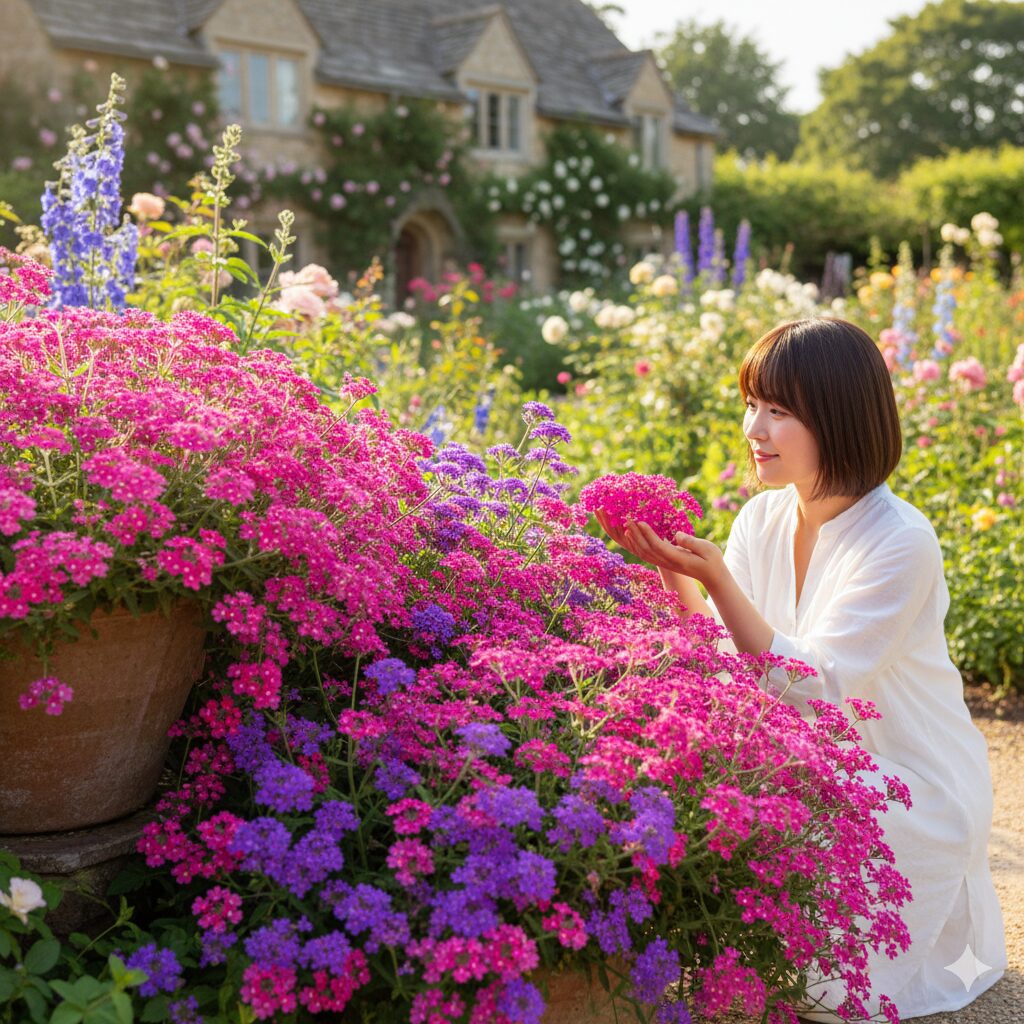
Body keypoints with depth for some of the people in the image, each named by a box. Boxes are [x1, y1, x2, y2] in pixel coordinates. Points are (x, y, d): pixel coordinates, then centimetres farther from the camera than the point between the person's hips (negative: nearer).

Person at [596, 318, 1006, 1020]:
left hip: (915, 797, -6)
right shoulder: (764, 517, -3)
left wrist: (716, 576, -33)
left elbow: (815, 688, -27)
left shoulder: (902, 542, -22)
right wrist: (669, 567, -21)